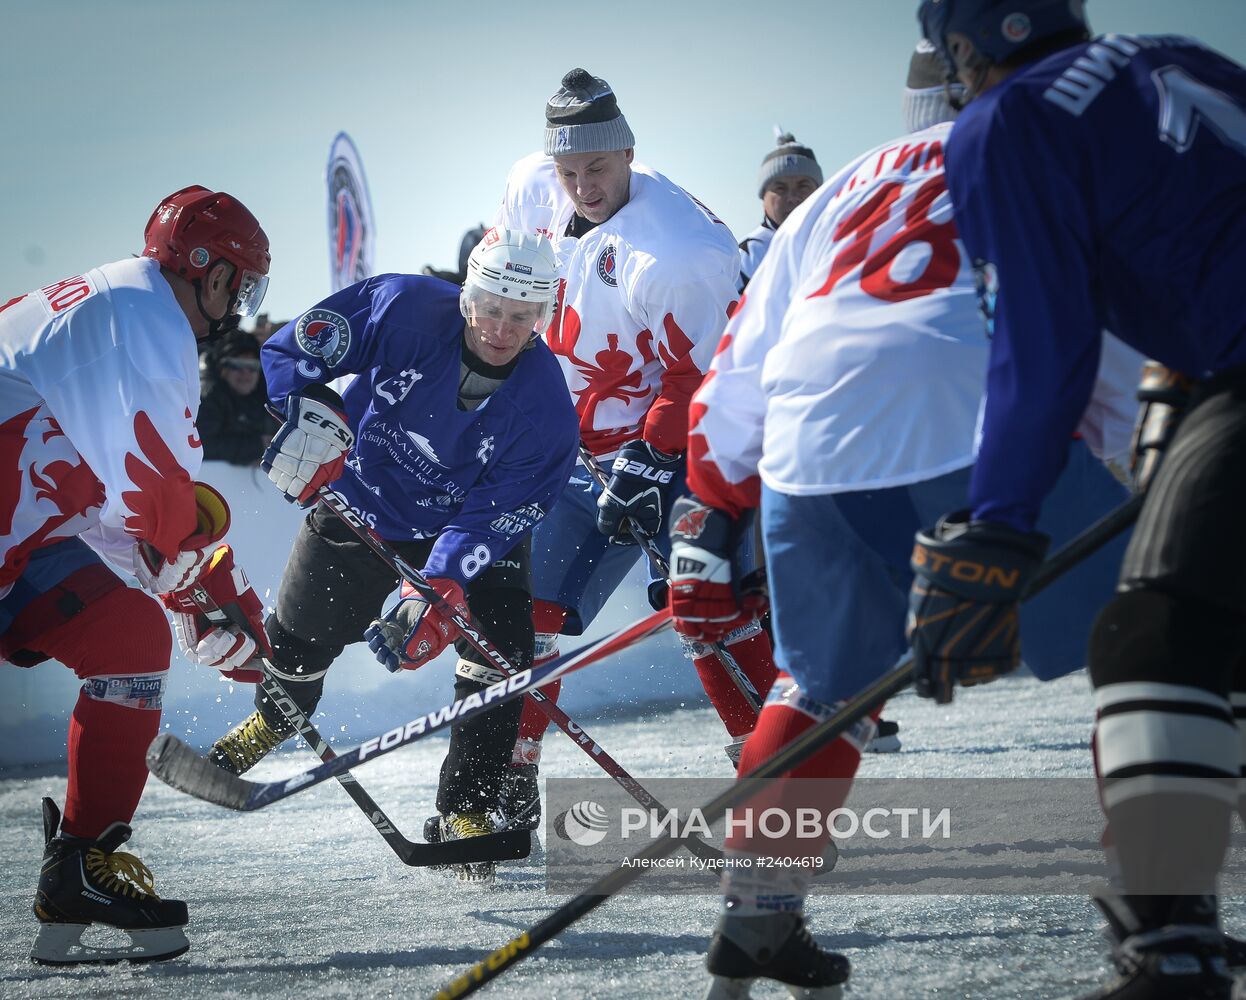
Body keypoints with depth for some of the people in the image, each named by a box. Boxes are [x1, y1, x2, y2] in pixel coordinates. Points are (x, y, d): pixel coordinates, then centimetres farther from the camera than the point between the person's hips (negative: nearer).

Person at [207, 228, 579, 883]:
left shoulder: (544, 409, -28)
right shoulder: (402, 310, -27)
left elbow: (491, 518, -31)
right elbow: (293, 350, -17)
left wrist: (436, 596, -43)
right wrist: (309, 413, -36)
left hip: (467, 528, -1)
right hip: (360, 503, 1)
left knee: (500, 660, -18)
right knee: (298, 641, 13)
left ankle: (466, 812, -1)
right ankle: (270, 723, 49)